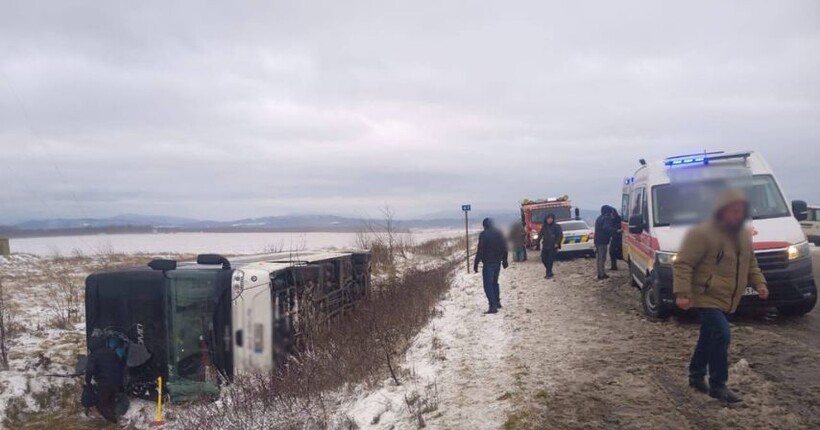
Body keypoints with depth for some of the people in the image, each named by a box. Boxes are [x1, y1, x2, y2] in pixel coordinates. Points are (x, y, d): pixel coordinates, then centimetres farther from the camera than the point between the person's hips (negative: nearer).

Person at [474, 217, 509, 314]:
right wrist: (504, 261, 24)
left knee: (488, 284, -5)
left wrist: (476, 264, -11)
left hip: (488, 263, -7)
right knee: (495, 282, 22)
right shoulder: (499, 233, 8)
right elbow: (504, 248, 14)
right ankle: (497, 302, 29)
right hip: (498, 262, 7)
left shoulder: (483, 234, -13)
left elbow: (480, 251, -16)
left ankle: (493, 306, -12)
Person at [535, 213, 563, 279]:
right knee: (544, 259, 5)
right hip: (545, 246, 5)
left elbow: (560, 235, -7)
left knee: (550, 260, -6)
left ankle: (549, 273, 3)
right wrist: (536, 243, 7)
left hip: (552, 247, -5)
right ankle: (549, 273, 22)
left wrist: (557, 243, -17)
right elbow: (540, 235, 12)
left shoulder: (556, 227, -5)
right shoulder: (544, 227, 8)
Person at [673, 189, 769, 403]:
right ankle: (718, 385, -4)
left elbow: (751, 263, 24)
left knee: (709, 338, 17)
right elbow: (682, 264, -19)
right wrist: (682, 293, -25)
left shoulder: (744, 235, 10)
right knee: (721, 336, -16)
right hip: (707, 298, -8)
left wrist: (759, 283, 7)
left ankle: (696, 376, 32)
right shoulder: (702, 234, -18)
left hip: (726, 300, 8)